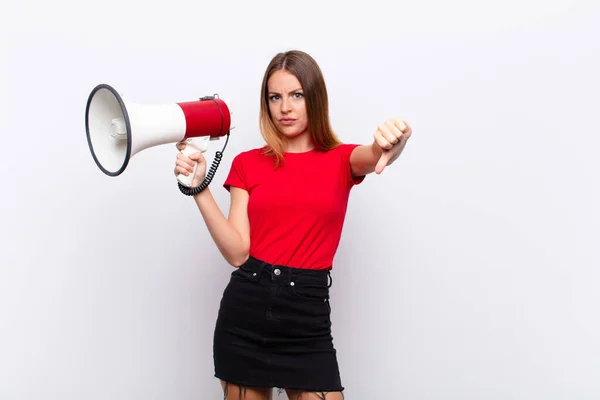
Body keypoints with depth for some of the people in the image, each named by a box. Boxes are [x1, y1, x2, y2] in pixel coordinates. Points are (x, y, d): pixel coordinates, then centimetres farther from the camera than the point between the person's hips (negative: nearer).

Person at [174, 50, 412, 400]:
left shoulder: (342, 160, 5)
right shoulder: (247, 164, 6)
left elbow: (376, 155, -20)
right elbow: (237, 252, -3)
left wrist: (392, 143, -44)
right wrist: (199, 189, -12)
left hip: (307, 316, -1)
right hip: (245, 311, 1)